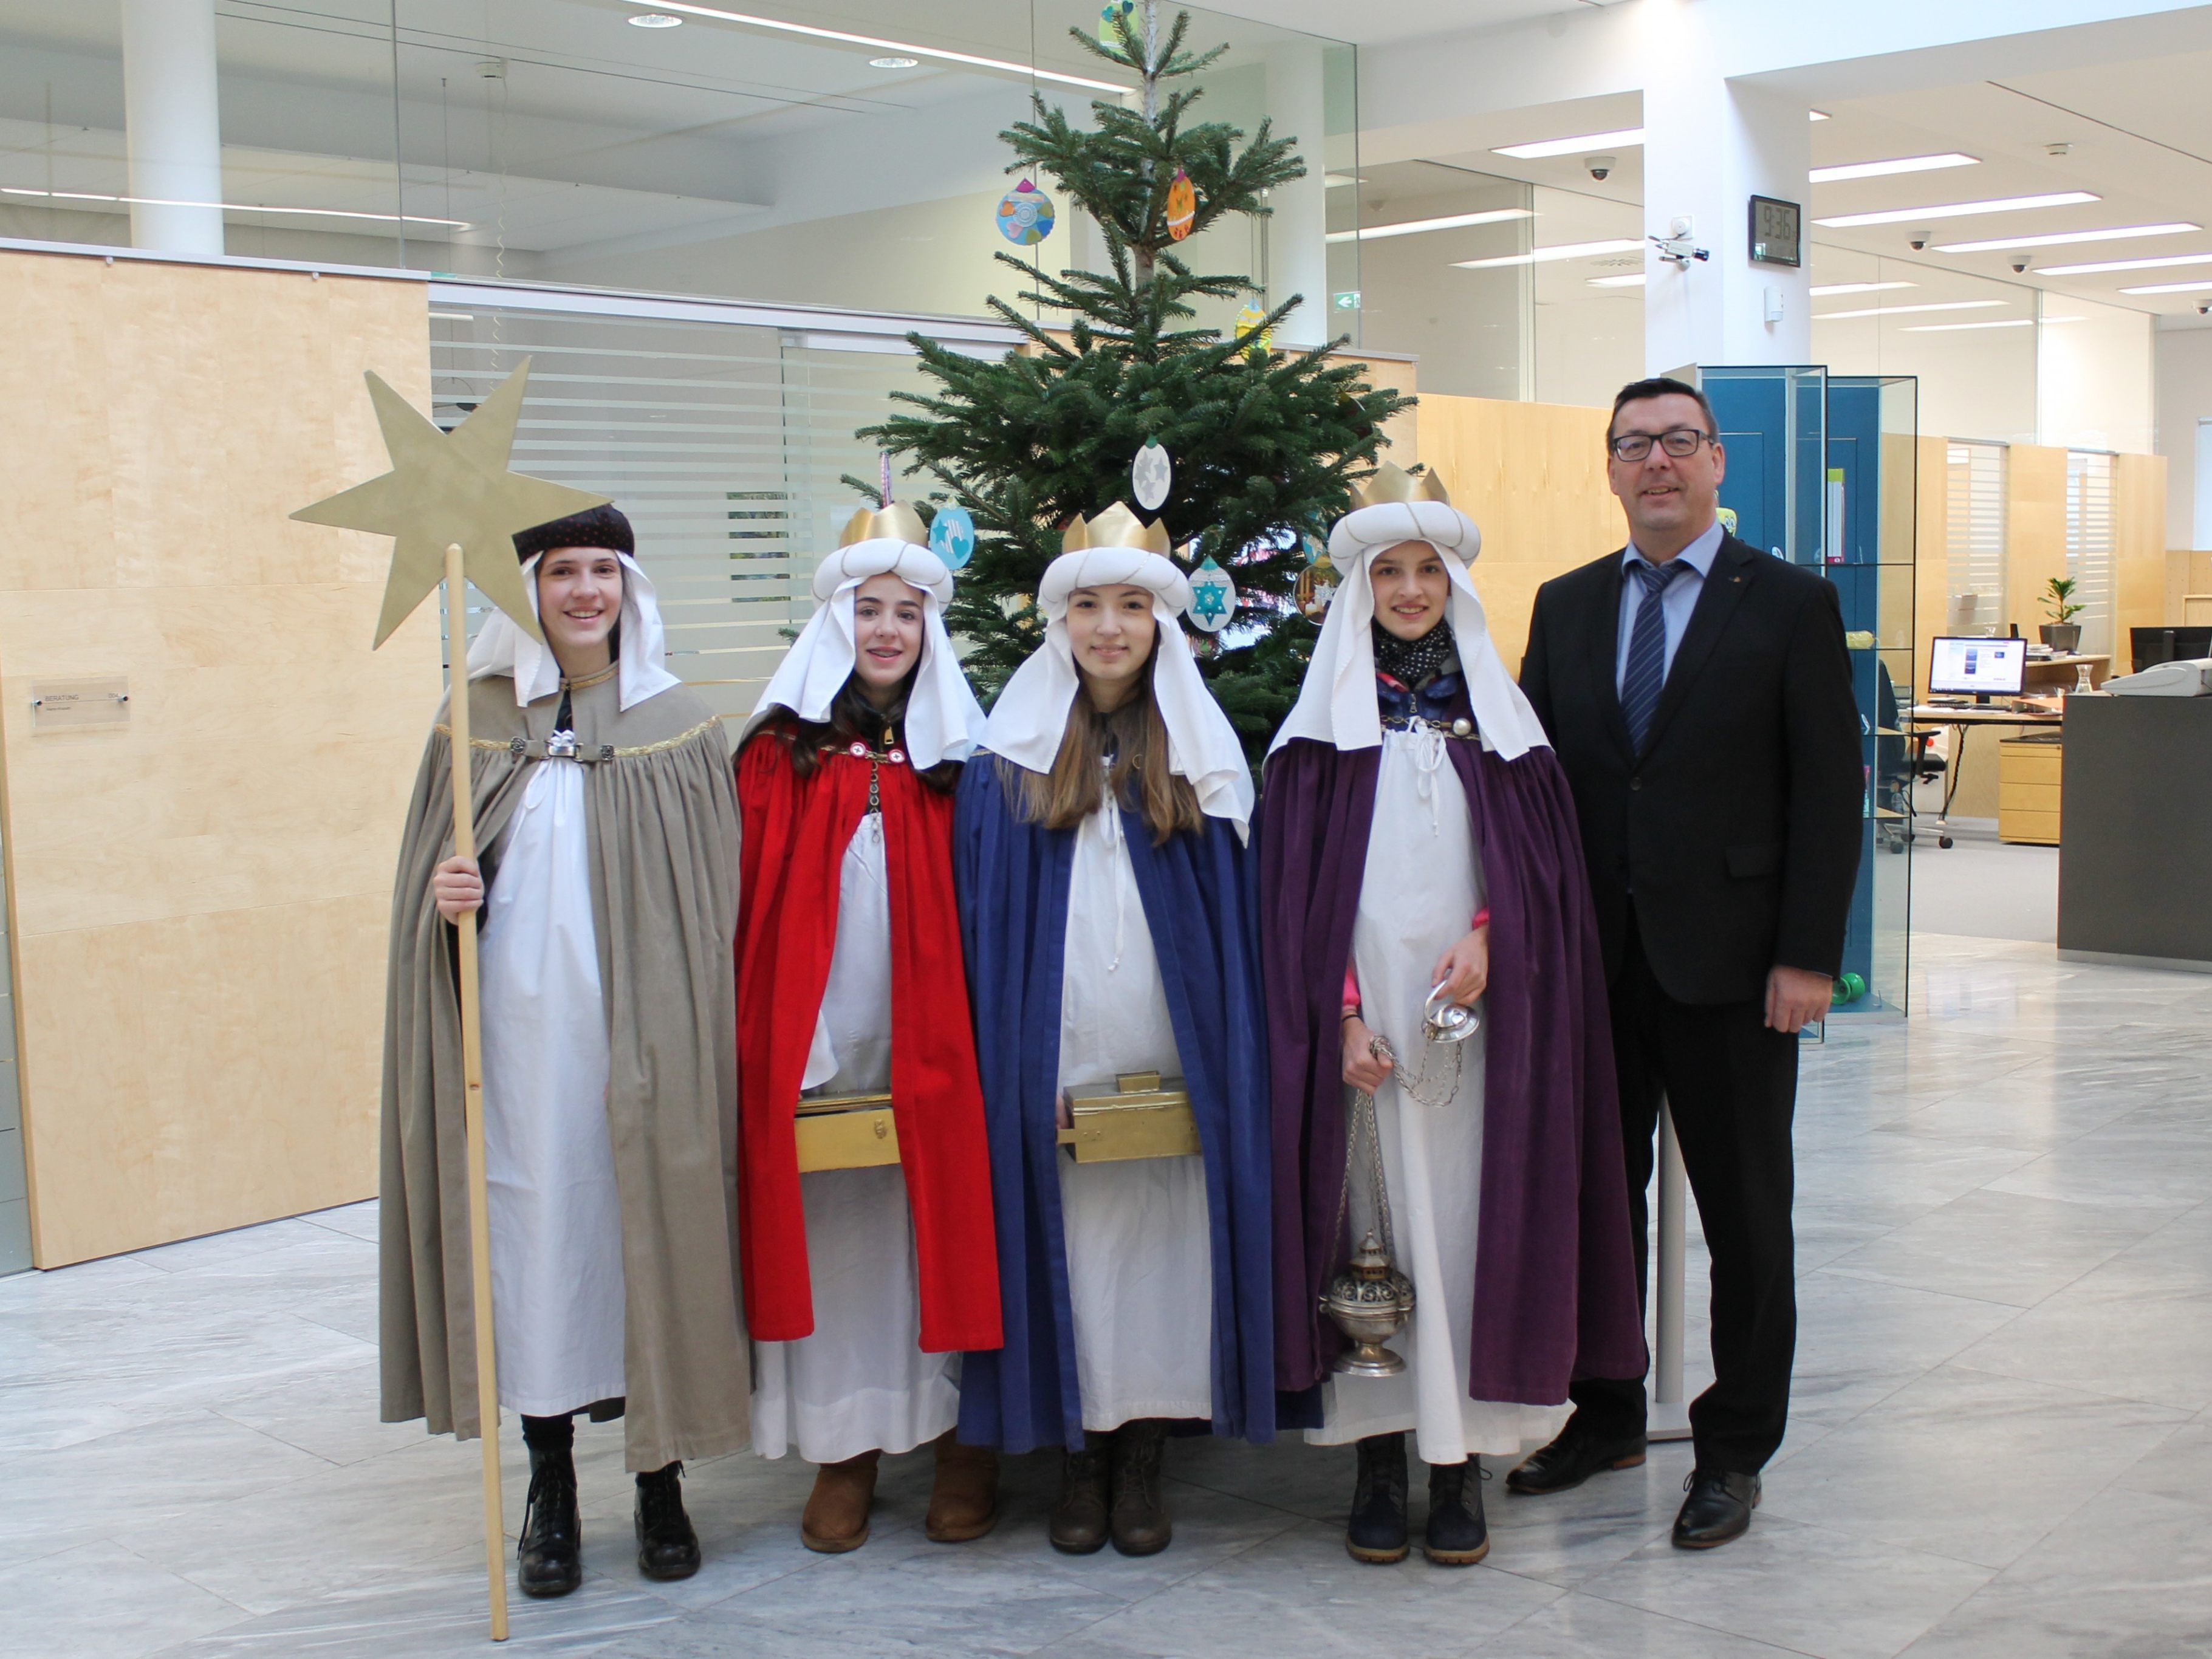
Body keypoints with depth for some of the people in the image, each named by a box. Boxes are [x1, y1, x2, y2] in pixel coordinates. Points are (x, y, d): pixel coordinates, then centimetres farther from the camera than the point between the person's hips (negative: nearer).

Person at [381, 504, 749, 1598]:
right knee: (532, 1232, 5)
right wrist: (440, 896, -11)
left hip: (640, 1042, -1)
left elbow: (713, 901, 2)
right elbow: (431, 864, 12)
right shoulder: (478, 720, 6)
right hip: (517, 1030, 1)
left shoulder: (681, 728, 2)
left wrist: (691, 1038, -5)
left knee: (645, 1234, 3)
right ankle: (550, 1489, 19)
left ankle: (660, 1482, 19)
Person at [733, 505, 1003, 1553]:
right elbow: (748, 901, 2)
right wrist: (748, 1033, -6)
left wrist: (985, 1031, -6)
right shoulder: (782, 750, 5)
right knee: (830, 1231, 5)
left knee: (940, 1220, 4)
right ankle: (844, 1446, 17)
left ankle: (964, 1438, 17)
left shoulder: (960, 751, 5)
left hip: (929, 1043, 0)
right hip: (814, 1043, 0)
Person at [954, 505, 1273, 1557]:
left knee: (1164, 1246, 2)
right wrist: (1012, 1067, -4)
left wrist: (1221, 1065, -1)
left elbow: (1234, 922, 7)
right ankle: (1079, 1459, 16)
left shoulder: (1202, 755, 8)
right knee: (1067, 1250, 1)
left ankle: (1143, 1462, 15)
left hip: (1169, 1064, 1)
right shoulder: (1009, 759, 5)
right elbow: (983, 921, 3)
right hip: (1052, 1065, 0)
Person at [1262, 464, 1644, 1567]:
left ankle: (1462, 1455, 8)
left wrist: (1487, 937, -12)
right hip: (1365, 1012, -1)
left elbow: (1539, 861, 7)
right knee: (1374, 1216, 0)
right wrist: (1342, 1013, -9)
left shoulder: (1496, 717, 10)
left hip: (1479, 1011, 1)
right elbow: (1302, 884, 1)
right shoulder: (1324, 728, 6)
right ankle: (1379, 1451, 8)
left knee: (1470, 1215, 0)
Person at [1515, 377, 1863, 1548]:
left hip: (1729, 964, -4)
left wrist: (1808, 956, -11)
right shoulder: (1564, 606, 10)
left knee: (1744, 1215, 6)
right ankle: (1606, 1414, 29)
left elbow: (1827, 793, -5)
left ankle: (1734, 1451, 19)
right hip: (1592, 958, 4)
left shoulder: (1792, 605, -2)